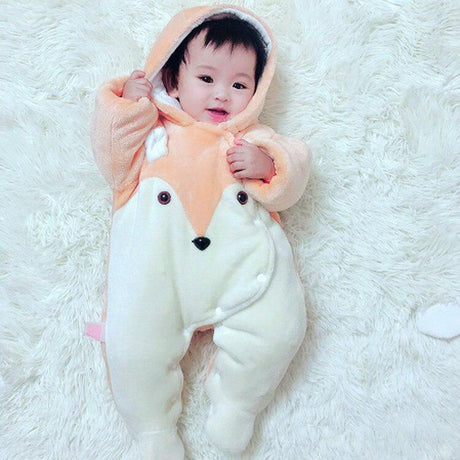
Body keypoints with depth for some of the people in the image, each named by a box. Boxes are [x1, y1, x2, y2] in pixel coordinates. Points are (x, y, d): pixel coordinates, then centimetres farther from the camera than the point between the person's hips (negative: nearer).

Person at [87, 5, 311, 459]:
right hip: (157, 251, 0)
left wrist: (267, 165, -4)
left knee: (279, 325, -16)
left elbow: (288, 188, 17)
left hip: (243, 255, 1)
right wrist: (129, 107, 8)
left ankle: (235, 402, 10)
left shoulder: (257, 139, 27)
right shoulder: (154, 130, 25)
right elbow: (115, 164, 14)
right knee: (133, 341, -16)